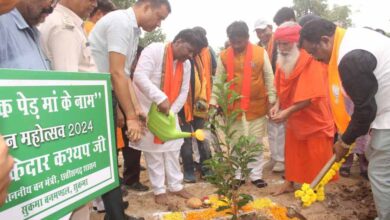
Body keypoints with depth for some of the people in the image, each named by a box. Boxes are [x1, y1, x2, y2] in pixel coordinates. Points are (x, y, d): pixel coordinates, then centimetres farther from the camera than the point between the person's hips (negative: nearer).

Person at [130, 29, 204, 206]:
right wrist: (160, 98, -39)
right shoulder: (154, 50, -18)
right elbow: (139, 76, -30)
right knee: (154, 151, 1)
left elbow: (183, 92, 3)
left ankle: (176, 186, 24)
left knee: (173, 148, 10)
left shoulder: (186, 64, 4)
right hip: (147, 110, -6)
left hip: (170, 112, 7)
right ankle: (159, 191, 15)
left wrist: (171, 111, -11)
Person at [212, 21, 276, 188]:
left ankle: (256, 175, 25)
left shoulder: (261, 53, -4)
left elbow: (269, 78, 1)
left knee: (256, 143, 11)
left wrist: (272, 99, -1)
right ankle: (238, 175, 25)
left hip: (257, 107, -1)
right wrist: (213, 102, 1)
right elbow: (218, 81, 4)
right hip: (233, 108, 1)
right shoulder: (224, 56, -1)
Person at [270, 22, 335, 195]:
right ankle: (289, 182, 30)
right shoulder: (283, 61, -2)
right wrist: (277, 105, -12)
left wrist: (287, 112, -31)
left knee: (316, 156, 6)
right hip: (294, 118, 7)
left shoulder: (311, 61, -24)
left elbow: (312, 96, -28)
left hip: (314, 118, -7)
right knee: (292, 151, 16)